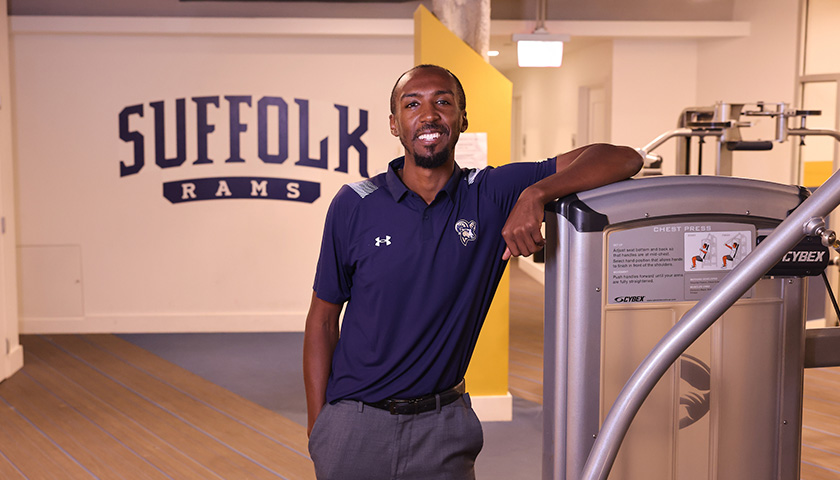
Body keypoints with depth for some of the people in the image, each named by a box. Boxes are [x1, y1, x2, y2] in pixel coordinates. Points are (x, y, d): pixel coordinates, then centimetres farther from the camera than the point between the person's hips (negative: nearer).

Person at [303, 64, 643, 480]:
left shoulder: (493, 196, -5)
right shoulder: (354, 206, -4)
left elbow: (622, 160, -10)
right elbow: (322, 319, 1)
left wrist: (535, 194, -26)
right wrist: (317, 429, -3)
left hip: (442, 429, 0)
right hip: (354, 424, 0)